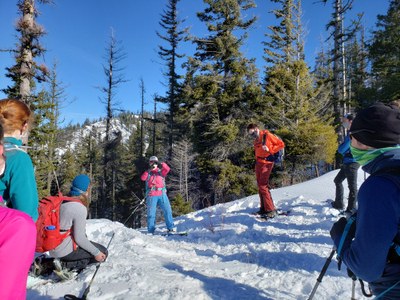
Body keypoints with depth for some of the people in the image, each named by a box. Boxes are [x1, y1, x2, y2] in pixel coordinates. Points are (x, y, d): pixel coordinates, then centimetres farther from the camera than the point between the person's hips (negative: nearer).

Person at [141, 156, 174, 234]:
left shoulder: (161, 171, 14)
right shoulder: (148, 173, 13)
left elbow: (167, 169, -6)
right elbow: (143, 178, -7)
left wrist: (161, 164, -21)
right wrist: (149, 170, -19)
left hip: (162, 194, 1)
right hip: (151, 196, -1)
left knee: (167, 210, -5)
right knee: (151, 213, -2)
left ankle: (170, 228, 2)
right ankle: (151, 231, 5)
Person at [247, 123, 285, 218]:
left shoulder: (267, 135, -8)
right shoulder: (256, 140, 15)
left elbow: (281, 144, -7)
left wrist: (270, 150, -13)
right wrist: (257, 159, 5)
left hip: (266, 163, -8)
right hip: (258, 163, 8)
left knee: (263, 186, -12)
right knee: (260, 186, 10)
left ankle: (271, 210, -6)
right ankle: (263, 208, 19)